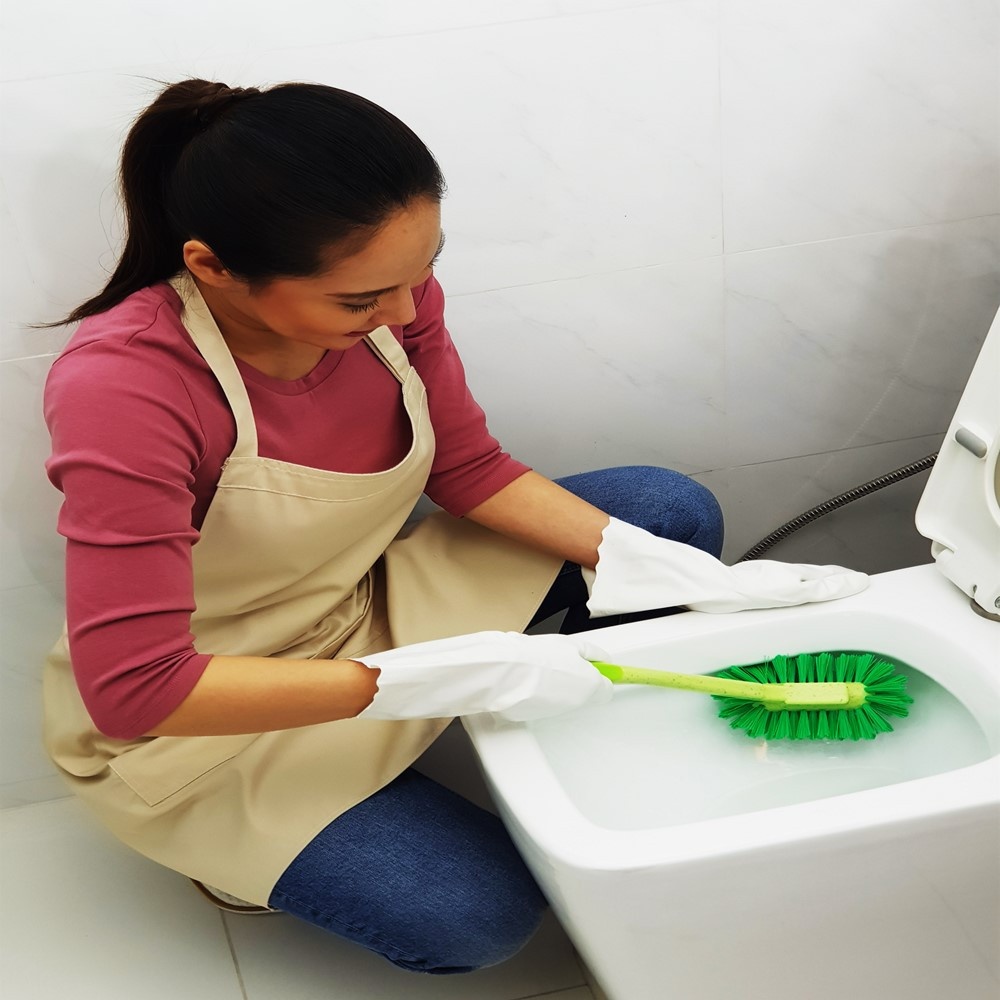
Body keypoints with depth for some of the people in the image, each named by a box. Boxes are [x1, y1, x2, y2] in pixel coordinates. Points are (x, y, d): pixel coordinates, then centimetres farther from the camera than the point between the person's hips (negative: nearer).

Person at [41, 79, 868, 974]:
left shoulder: (387, 291, -16)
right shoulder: (121, 387, -34)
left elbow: (471, 471, -4)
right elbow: (133, 689, -35)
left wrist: (696, 580, -13)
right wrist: (441, 679, -38)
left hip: (361, 603, 6)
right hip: (190, 723, -6)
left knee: (671, 512, -5)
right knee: (476, 916, -20)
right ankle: (239, 848, 8)